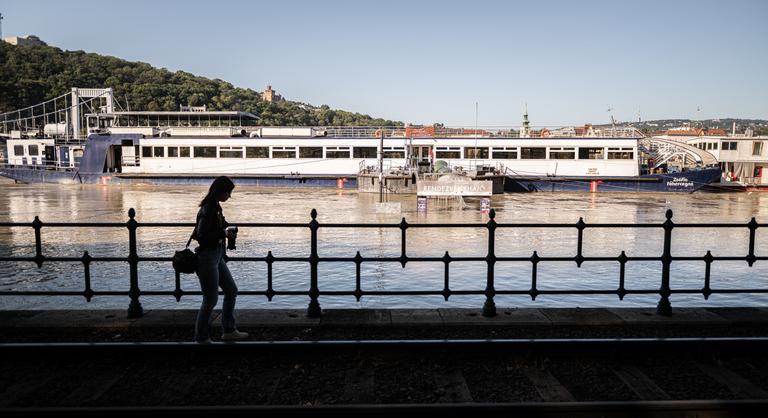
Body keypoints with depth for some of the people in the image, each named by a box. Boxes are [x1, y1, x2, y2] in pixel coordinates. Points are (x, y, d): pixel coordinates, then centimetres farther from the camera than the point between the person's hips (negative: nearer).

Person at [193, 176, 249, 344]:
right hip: (207, 257, -10)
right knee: (211, 300, 1)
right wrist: (224, 233, -17)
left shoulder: (215, 207, 10)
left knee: (231, 291, 16)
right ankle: (201, 337, 17)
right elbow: (201, 235, -25)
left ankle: (228, 331, 25)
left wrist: (226, 231, 5)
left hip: (217, 256, 10)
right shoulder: (208, 209, -20)